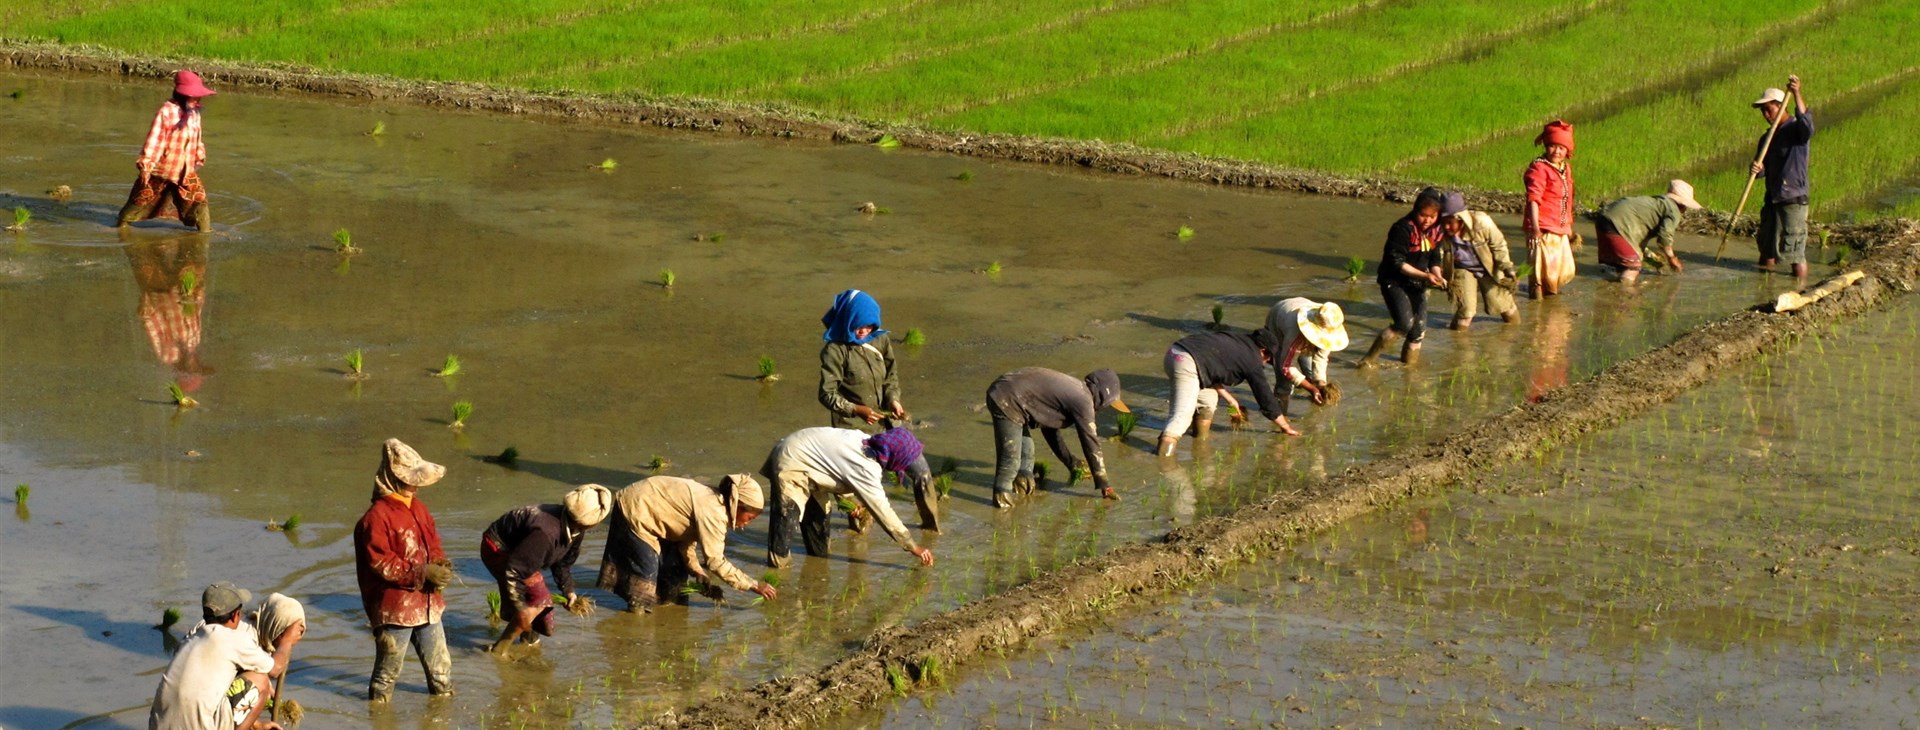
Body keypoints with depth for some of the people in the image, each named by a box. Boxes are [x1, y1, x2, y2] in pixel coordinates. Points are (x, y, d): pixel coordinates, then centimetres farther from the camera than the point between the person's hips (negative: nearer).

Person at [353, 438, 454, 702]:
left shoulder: (418, 508, 9)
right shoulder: (377, 517, -17)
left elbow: (433, 543, 19)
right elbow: (380, 563, -21)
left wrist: (440, 564, -5)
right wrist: (422, 573, -23)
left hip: (427, 603, 7)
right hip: (394, 606, -7)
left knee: (440, 666, 17)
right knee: (388, 668, 5)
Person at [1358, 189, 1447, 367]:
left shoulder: (1436, 231, 1)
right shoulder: (1403, 228, -21)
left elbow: (1434, 259, 10)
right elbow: (1397, 262, -22)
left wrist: (1437, 276, -12)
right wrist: (1424, 275, -30)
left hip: (1416, 284, 7)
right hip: (1394, 282, -7)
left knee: (1419, 329, 3)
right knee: (1404, 324, -22)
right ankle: (1369, 358, -11)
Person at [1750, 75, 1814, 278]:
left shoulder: (1796, 130, -8)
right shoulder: (1766, 138, 15)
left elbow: (1806, 122, -31)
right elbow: (1763, 167, 12)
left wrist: (1796, 94, -42)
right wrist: (1757, 168, -14)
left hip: (1793, 200, -8)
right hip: (1772, 199, 8)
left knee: (1796, 252, -7)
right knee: (1766, 248, 14)